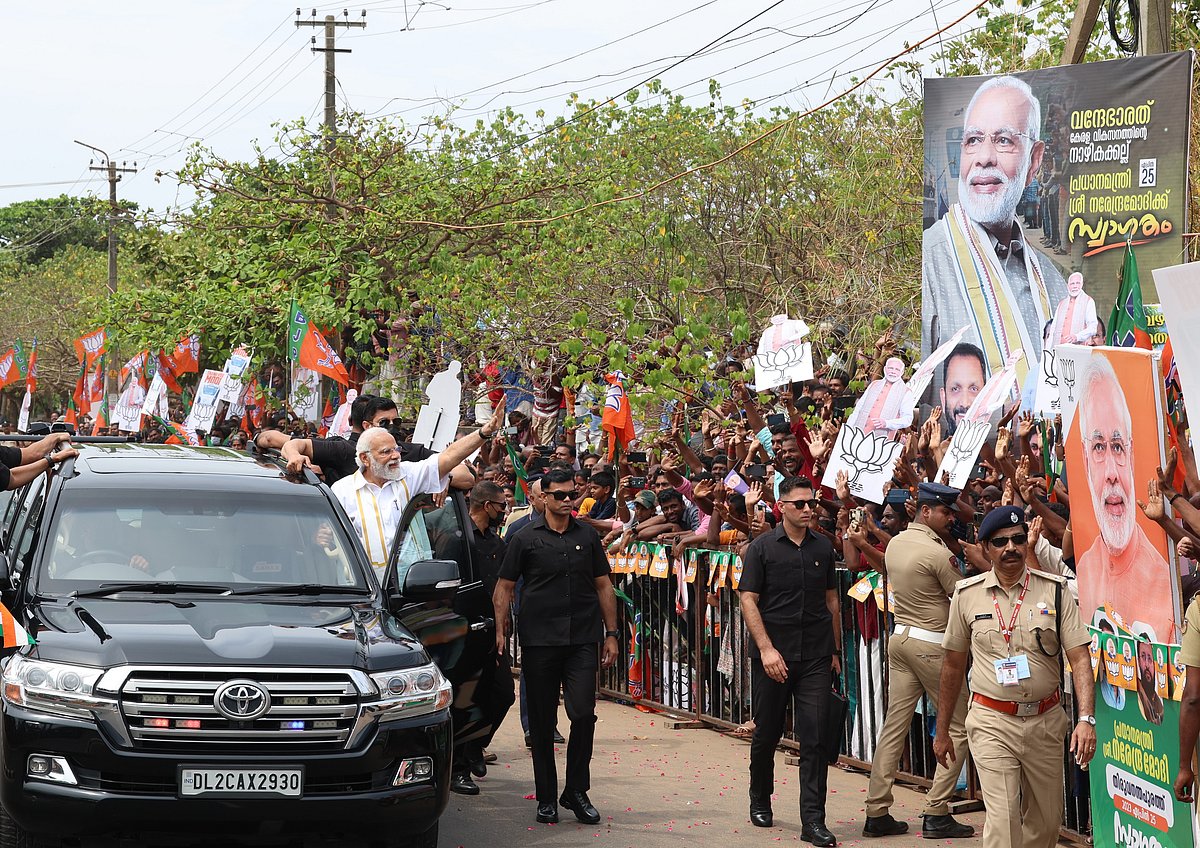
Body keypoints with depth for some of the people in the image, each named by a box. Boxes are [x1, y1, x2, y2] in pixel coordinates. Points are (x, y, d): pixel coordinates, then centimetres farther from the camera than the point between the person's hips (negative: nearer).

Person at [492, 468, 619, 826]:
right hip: (539, 642, -1)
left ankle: (576, 790, 7)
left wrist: (611, 634, 9)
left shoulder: (587, 537, 9)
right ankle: (547, 796, 14)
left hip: (582, 641, 1)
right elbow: (504, 587, 4)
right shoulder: (525, 539, 3)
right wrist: (500, 630, -6)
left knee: (584, 715, -8)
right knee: (542, 722, 4)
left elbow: (603, 586, 14)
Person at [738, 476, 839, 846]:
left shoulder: (822, 548, 8)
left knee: (815, 735, -6)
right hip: (772, 655, -2)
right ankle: (760, 801, 32)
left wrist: (835, 651, 13)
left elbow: (832, 601, 15)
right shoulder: (762, 548, -2)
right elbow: (748, 600, -6)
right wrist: (767, 649, -14)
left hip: (815, 656, 2)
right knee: (767, 732, 10)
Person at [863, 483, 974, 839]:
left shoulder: (894, 544, 7)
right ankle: (936, 814, -3)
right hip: (931, 644, -8)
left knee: (894, 725, 9)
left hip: (900, 636, 8)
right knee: (958, 726, 1)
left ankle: (877, 813, 8)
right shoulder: (938, 553, -17)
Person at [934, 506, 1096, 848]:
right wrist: (942, 731, 15)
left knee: (1046, 820, 10)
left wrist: (1086, 718, -19)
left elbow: (1079, 659, -5)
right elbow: (953, 666, 12)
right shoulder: (967, 594, 2)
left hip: (1045, 720, 2)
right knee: (1002, 818, -13)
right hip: (991, 722, -1)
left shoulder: (1055, 591, 0)